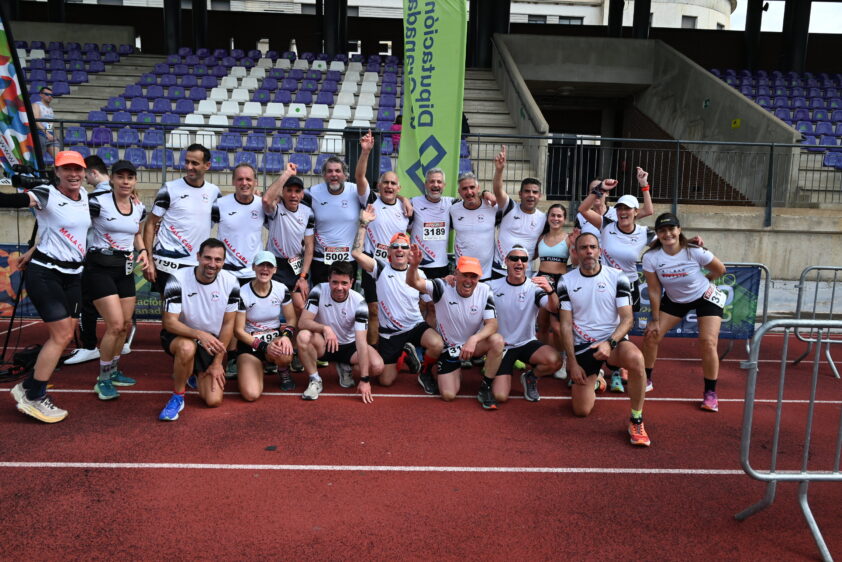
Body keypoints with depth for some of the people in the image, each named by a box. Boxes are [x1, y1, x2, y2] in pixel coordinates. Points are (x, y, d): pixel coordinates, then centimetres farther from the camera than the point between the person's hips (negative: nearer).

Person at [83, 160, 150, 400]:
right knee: (116, 324, -13)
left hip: (125, 269, 7)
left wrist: (142, 251, 4)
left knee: (126, 324, 11)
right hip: (99, 268, -7)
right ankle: (103, 379, 5)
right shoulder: (98, 202, -13)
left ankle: (113, 371, 30)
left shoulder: (139, 208, 5)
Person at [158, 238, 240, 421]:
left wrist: (218, 362, -6)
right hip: (178, 336, -3)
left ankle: (196, 373, 28)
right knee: (187, 347, -41)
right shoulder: (178, 279, -21)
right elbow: (170, 322, -23)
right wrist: (200, 334, -41)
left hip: (212, 344, 3)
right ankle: (177, 397, -14)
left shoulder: (230, 283, -12)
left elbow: (228, 324, -5)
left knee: (214, 401, -7)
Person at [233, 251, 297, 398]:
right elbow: (238, 331, -10)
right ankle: (260, 366, 16)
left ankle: (284, 373, 1)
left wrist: (286, 335, -21)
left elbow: (291, 319, 2)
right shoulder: (242, 293, -14)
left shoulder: (281, 289, -6)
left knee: (283, 354, -39)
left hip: (275, 336, 1)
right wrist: (263, 346, -22)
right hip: (249, 342, -1)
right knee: (251, 394, -20)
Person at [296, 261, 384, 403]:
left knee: (377, 367, -25)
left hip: (349, 345, 1)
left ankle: (345, 367, 9)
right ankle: (315, 380, -11)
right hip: (324, 344, 0)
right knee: (303, 336, -33)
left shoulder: (358, 302, -22)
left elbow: (361, 341, -26)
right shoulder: (319, 291, -19)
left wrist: (364, 379, -30)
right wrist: (324, 328, -45)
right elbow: (302, 322, -24)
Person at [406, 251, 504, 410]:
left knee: (497, 340, -30)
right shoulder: (443, 288, -18)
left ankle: (485, 388, -11)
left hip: (474, 345, 1)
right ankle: (456, 372, 27)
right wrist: (414, 265, -56)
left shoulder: (484, 291, -13)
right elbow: (413, 282, -32)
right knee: (448, 395, -10)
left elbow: (492, 324, -19)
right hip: (448, 347, -1)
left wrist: (474, 339, -39)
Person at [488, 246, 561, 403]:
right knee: (500, 396, -15)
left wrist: (550, 291, -45)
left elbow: (553, 308, -22)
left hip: (527, 343, 1)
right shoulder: (493, 286, -3)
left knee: (554, 361, -30)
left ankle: (530, 378, 5)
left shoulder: (535, 287, -7)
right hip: (501, 346, -1)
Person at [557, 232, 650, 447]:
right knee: (581, 411, -1)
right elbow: (566, 324, -1)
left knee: (635, 358, -38)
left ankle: (636, 421, -18)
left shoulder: (617, 277, -3)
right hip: (582, 345, 1)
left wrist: (610, 343, -26)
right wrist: (572, 362, -6)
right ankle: (595, 380, 35)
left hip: (613, 340, -1)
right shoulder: (566, 281, 0)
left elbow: (627, 318, -8)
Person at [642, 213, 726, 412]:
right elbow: (654, 291, -14)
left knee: (708, 343, -15)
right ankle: (647, 379, 17)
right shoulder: (650, 257, -23)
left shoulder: (695, 252, -28)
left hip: (706, 298, -3)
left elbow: (720, 270, -8)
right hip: (674, 300, 3)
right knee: (651, 335, -5)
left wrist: (702, 281, 7)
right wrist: (655, 320, -9)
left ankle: (710, 393, 1)